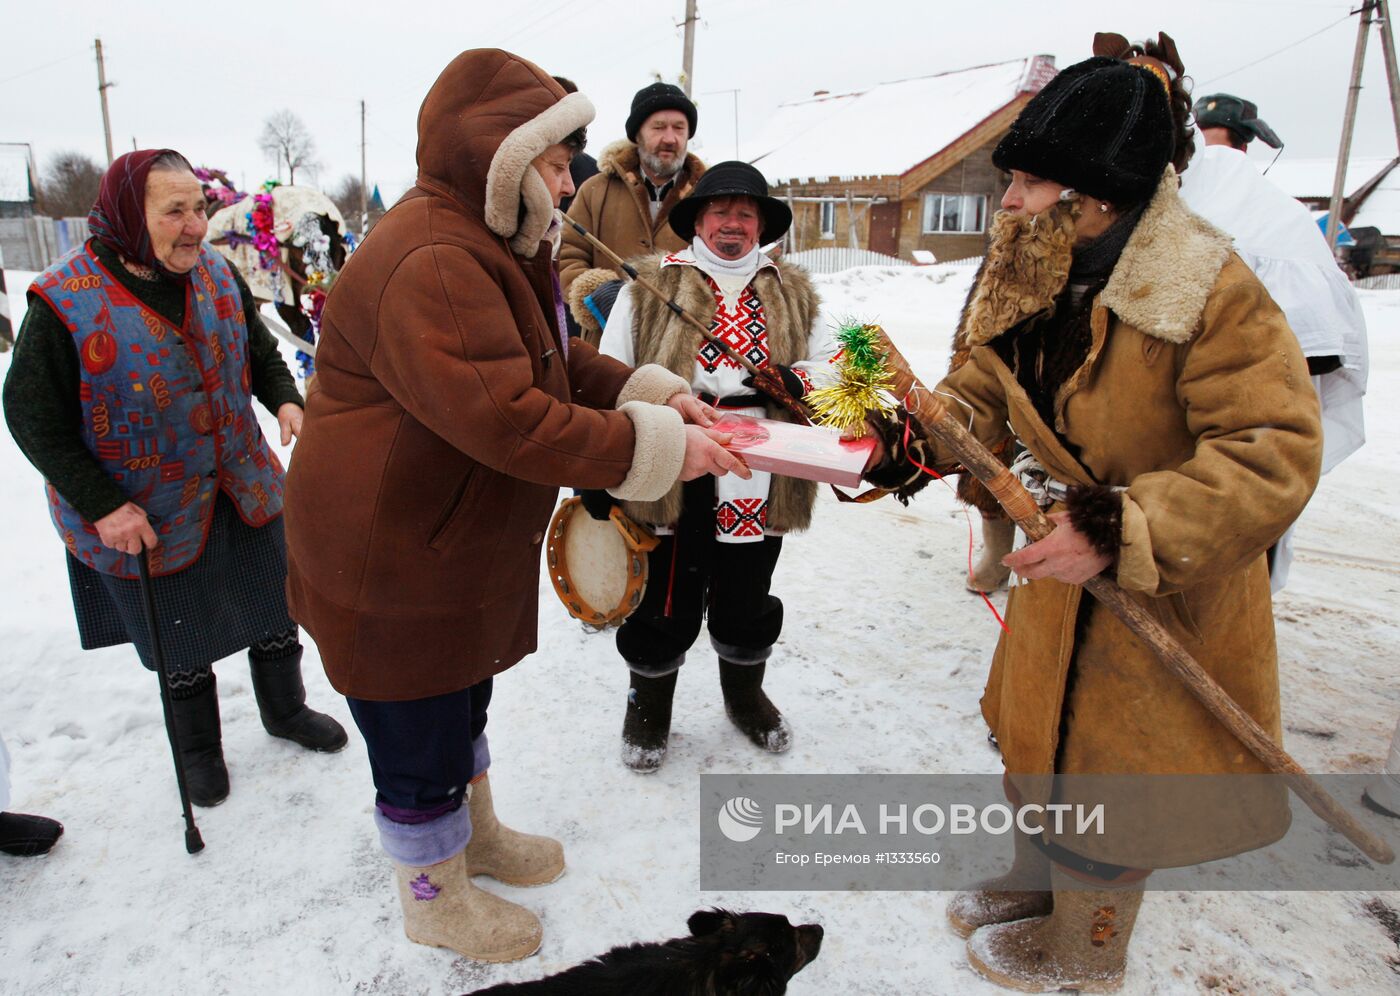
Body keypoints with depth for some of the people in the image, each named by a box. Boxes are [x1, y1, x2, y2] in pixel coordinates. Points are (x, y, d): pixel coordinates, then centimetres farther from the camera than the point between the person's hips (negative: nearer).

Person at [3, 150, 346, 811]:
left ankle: (285, 710, 44)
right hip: (143, 518, -4)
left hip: (244, 490, 4)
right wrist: (101, 505, -18)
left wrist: (284, 400, -11)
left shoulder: (217, 276, -5)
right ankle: (198, 749, 41)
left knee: (275, 612, 17)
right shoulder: (65, 302, -19)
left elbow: (259, 352, 10)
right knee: (181, 643, 15)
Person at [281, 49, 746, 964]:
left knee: (460, 706, 28)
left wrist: (657, 393, -7)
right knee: (419, 745, 11)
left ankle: (477, 834, 52)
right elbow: (508, 420, -35)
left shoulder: (489, 247, 9)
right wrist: (654, 443, -29)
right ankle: (435, 900, 36)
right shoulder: (429, 263, -28)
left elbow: (562, 361, 9)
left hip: (462, 545, 11)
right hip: (392, 566, -10)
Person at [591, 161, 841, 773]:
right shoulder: (649, 286, 2)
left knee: (746, 603, 18)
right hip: (668, 485, -2)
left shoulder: (793, 294, 12)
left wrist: (796, 382, -8)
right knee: (664, 605, 9)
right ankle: (649, 703, 35)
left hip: (756, 489, 3)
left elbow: (832, 361, 14)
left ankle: (744, 695, 45)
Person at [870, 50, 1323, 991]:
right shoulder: (1030, 278, -7)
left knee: (1106, 768, 11)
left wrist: (1118, 531, -36)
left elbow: (1273, 455, -28)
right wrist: (913, 443, -17)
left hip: (1169, 587, -6)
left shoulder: (1209, 291, -27)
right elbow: (984, 395, 3)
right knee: (1043, 733, 23)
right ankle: (1039, 880, 53)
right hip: (1066, 557, 7)